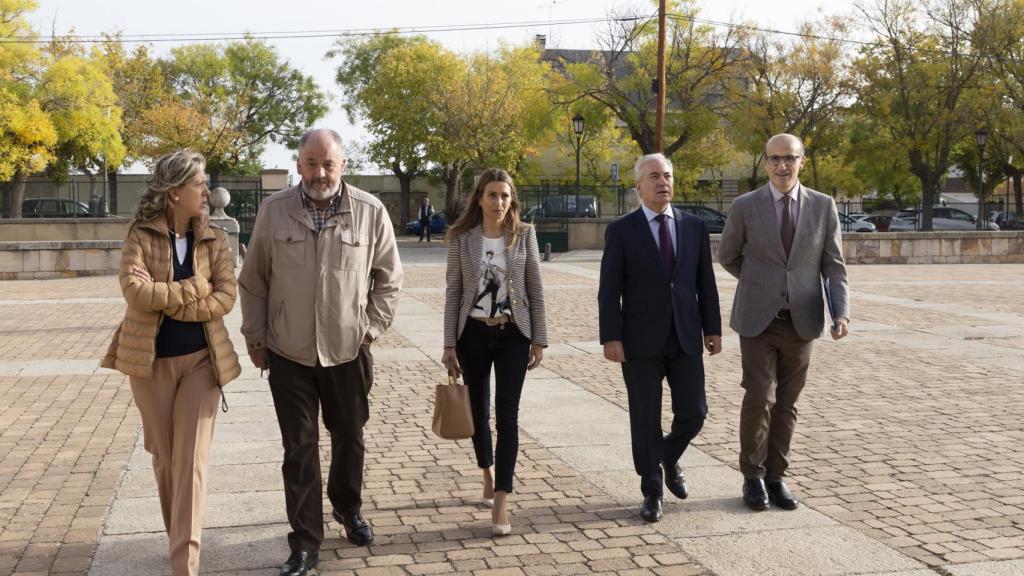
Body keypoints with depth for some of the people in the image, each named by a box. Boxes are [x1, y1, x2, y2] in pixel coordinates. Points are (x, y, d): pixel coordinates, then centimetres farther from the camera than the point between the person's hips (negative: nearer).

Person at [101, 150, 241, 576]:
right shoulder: (140, 234, -6)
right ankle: (180, 540, 33)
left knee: (191, 460, -3)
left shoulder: (214, 239, 0)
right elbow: (133, 289, -19)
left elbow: (226, 296, -10)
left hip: (201, 358, 1)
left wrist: (163, 298, -17)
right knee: (164, 457, 13)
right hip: (151, 359, 0)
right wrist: (196, 287, -17)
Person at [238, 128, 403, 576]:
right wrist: (254, 337, 3)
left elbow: (388, 277, 4)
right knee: (299, 449, 4)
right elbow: (253, 280, 3)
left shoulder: (370, 212, -6)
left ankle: (348, 509, 42)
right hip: (289, 353, 0)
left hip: (348, 351, 1)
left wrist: (373, 326, -1)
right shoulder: (274, 210, -4)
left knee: (349, 437, 17)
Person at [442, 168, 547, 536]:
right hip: (473, 334, 1)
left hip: (512, 334, -1)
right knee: (479, 410, 15)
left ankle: (500, 504, -5)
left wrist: (539, 339, -1)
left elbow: (535, 290, 1)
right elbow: (453, 292, 1)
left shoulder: (524, 235, -1)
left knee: (507, 415, -8)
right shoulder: (461, 238, -2)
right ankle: (488, 472, 41)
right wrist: (449, 344, -2)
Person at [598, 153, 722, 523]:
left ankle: (669, 458, 34)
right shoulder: (621, 230, -2)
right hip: (641, 341, -3)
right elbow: (609, 291, -5)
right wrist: (610, 337, -11)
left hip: (686, 339, 3)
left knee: (693, 413, 3)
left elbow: (706, 283, 10)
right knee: (645, 419, 4)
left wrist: (713, 329, 6)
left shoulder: (694, 227, 8)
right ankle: (652, 492, 20)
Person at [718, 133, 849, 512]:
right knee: (759, 398, -8)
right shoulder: (745, 206, -2)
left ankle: (775, 477, 20)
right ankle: (753, 477, 10)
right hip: (758, 320, -2)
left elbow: (834, 266, 2)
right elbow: (727, 257, 12)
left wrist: (841, 313, -10)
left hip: (801, 321, 2)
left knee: (786, 403, 8)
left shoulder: (823, 206, 2)